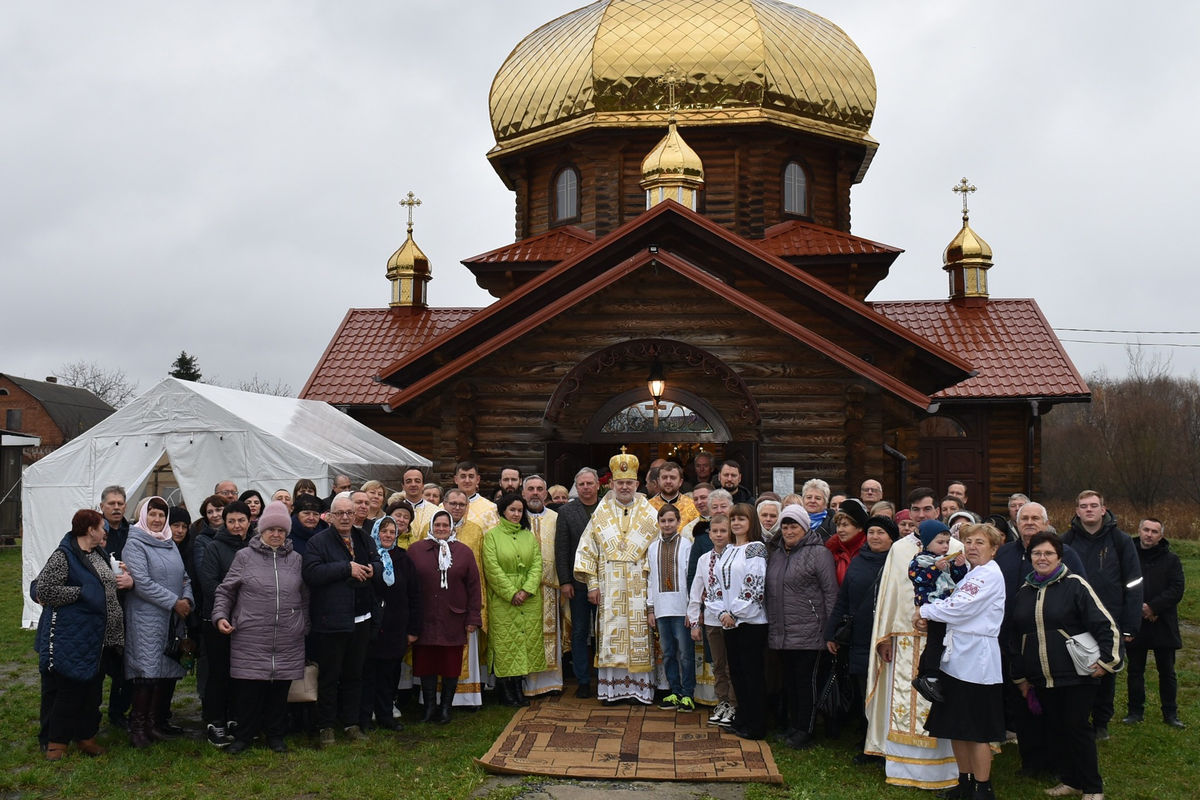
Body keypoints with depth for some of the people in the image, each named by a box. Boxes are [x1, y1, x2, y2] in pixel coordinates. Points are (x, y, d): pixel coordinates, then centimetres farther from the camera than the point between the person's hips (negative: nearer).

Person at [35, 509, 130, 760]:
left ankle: (85, 736, 24)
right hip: (70, 636, -8)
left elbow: (109, 582, 28)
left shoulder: (99, 553, 13)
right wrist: (81, 592, -16)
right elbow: (44, 590, -19)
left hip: (96, 636, 8)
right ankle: (56, 741, 10)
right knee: (67, 687, -2)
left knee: (93, 686, 13)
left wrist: (128, 580, 6)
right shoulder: (63, 555, -13)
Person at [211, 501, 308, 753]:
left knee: (280, 690, 8)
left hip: (288, 642, 2)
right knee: (248, 689, -1)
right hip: (250, 639, -2)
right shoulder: (244, 556, 5)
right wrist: (220, 615, -6)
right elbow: (225, 591, 7)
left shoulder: (295, 559, 13)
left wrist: (304, 626, 13)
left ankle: (275, 735, 22)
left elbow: (305, 598, 18)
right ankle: (243, 735, 15)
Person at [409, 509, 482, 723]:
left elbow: (474, 587, 7)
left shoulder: (464, 552, 6)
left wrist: (473, 618, 1)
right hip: (425, 620, 0)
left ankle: (446, 707, 16)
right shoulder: (415, 550, 3)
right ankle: (429, 707, 14)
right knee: (426, 664, 4)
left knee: (451, 665, 4)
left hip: (454, 621, 0)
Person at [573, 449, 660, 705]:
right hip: (609, 586, 1)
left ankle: (640, 688, 5)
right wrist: (592, 585, -1)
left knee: (639, 634, -2)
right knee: (611, 634, 0)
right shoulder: (601, 514, 9)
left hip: (639, 586, -1)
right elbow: (588, 550, 7)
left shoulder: (649, 514, 6)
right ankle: (613, 687, 6)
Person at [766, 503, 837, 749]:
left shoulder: (818, 552, -7)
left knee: (805, 680, -1)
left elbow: (831, 592, -9)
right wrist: (771, 622, 16)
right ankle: (791, 726, 23)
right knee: (788, 680, 13)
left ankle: (804, 730, 7)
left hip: (808, 631, -7)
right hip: (781, 632, 7)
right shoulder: (775, 553, 15)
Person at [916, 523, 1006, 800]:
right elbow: (950, 603, 12)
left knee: (977, 731, 0)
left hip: (977, 661, -9)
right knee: (956, 726, 14)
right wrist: (928, 615, -8)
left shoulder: (990, 575, -12)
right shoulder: (970, 574, 17)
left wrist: (924, 611, -5)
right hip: (956, 659, 9)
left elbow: (958, 608, -18)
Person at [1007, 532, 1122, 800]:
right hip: (1041, 679, 5)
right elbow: (1013, 637, 18)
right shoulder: (1024, 592, 10)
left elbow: (1106, 625, -8)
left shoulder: (1075, 585, -7)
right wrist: (1020, 676, 18)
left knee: (1077, 727, -1)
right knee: (1056, 729, 10)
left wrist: (1107, 661, -12)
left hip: (1076, 676, -5)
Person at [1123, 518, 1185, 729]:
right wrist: (1138, 607, -15)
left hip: (1163, 625, 0)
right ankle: (1136, 711, 20)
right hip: (1135, 624, 0)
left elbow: (1176, 590, -7)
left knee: (1167, 672, 9)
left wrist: (1153, 607, -16)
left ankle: (1170, 713, 19)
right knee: (1135, 670, 9)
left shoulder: (1171, 560, 1)